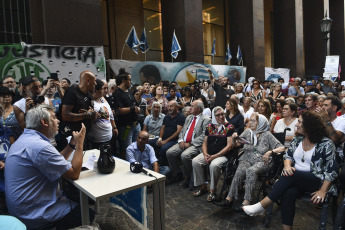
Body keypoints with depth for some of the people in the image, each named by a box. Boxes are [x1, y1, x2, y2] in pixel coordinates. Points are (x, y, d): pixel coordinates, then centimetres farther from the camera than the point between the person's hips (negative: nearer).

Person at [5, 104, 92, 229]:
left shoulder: (24, 139, 7)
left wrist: (72, 144, 3)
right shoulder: (40, 146, -27)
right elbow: (74, 174, -23)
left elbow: (57, 162, 12)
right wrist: (80, 143, -14)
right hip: (34, 214, -10)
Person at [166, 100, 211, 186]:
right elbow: (182, 131, 19)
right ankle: (177, 175, 6)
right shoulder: (189, 117, 21)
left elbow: (203, 136, -12)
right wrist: (181, 141, -1)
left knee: (185, 155, -32)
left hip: (195, 145, -7)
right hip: (183, 143, 7)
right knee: (169, 152, -13)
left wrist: (190, 144, -16)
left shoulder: (206, 120, -2)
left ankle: (188, 177, -7)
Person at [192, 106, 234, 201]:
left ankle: (212, 190, -12)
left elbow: (229, 145, -8)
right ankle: (202, 186, -4)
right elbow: (205, 143, 14)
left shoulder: (229, 127, -1)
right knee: (195, 161, -20)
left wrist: (215, 156, -15)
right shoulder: (209, 127, 13)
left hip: (222, 155, -4)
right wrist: (205, 154, -7)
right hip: (208, 154, 5)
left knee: (214, 165, -34)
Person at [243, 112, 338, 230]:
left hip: (315, 181, -4)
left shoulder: (326, 144, -6)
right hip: (294, 178, 4)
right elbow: (288, 155, 14)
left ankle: (261, 207, -31)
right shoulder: (297, 139, 10)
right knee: (289, 193, -31)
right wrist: (287, 166, -10)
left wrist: (323, 190, -14)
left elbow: (331, 170, -7)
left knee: (290, 176, -33)